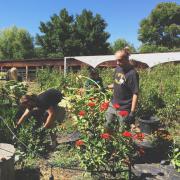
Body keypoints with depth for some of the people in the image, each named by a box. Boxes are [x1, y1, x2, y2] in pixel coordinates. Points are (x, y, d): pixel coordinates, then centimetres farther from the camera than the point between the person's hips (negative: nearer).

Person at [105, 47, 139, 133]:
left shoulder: (132, 73, -19)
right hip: (113, 105, 7)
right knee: (107, 126, 15)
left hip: (124, 109, -7)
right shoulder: (118, 68, 2)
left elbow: (135, 94, -19)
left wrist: (132, 112, -22)